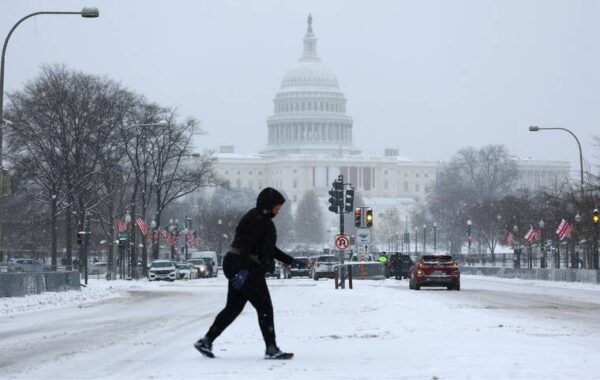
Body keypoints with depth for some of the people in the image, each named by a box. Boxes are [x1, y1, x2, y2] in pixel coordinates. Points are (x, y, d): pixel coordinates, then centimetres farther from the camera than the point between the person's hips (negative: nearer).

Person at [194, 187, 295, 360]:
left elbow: (269, 248, 28)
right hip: (246, 269, -10)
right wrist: (244, 269, -31)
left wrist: (290, 261, 25)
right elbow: (246, 245, -24)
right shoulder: (256, 220, -13)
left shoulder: (263, 220, 20)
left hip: (241, 269, 10)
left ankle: (206, 341, 12)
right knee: (264, 308, -6)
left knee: (233, 308, 12)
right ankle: (271, 349, -5)